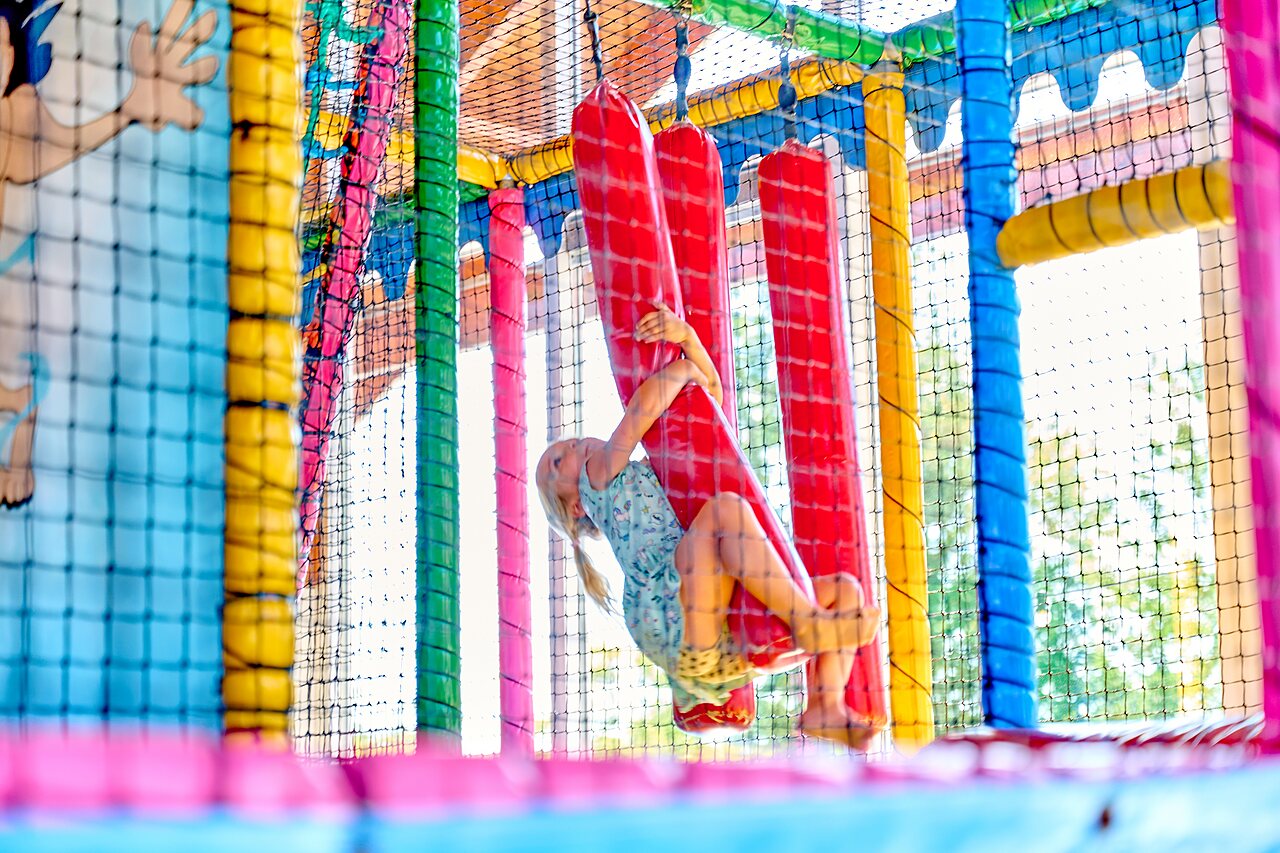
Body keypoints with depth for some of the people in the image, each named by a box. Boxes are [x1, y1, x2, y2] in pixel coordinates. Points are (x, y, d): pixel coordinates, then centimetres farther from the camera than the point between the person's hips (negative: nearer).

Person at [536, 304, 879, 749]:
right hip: (670, 627, -7)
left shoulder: (665, 471, 38)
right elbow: (644, 408, 4)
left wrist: (685, 334, 12)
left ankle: (825, 707, -19)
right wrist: (681, 368, 22)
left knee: (846, 588, 3)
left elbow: (711, 393, 29)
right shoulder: (598, 477, 19)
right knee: (727, 506, -23)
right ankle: (807, 621, -27)